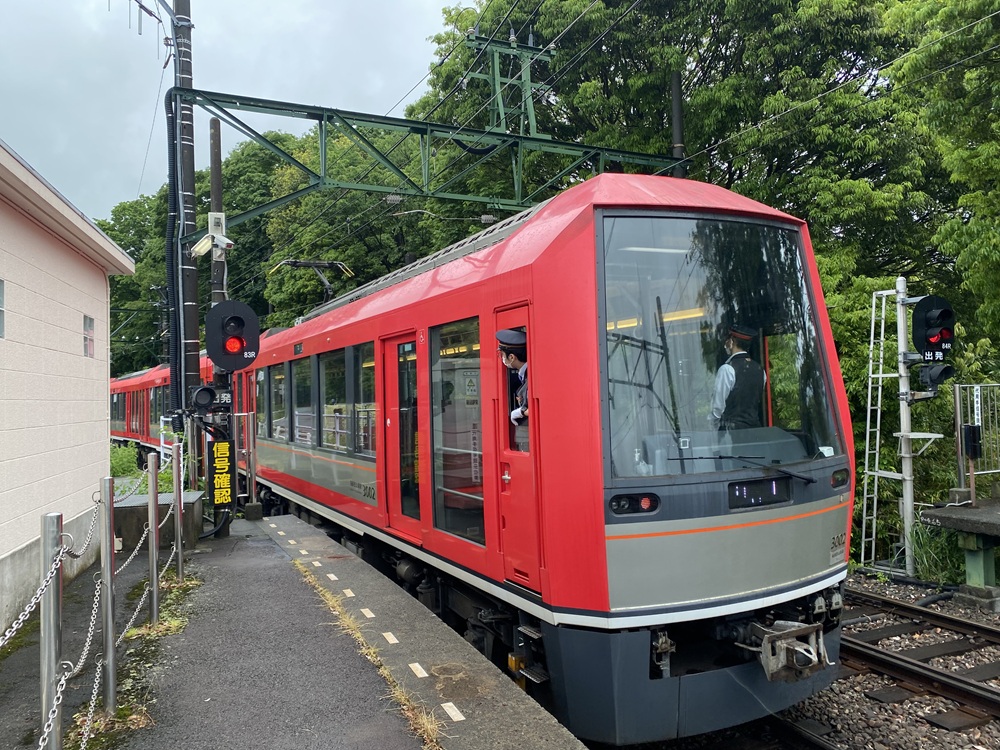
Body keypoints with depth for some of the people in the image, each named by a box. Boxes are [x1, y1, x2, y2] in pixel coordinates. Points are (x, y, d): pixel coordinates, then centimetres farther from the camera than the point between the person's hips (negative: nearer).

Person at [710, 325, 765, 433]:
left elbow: (718, 406, -10)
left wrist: (713, 427, 2)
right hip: (754, 429, 7)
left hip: (731, 431, -7)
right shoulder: (760, 370, 6)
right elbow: (759, 401, 11)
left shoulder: (727, 370, -14)